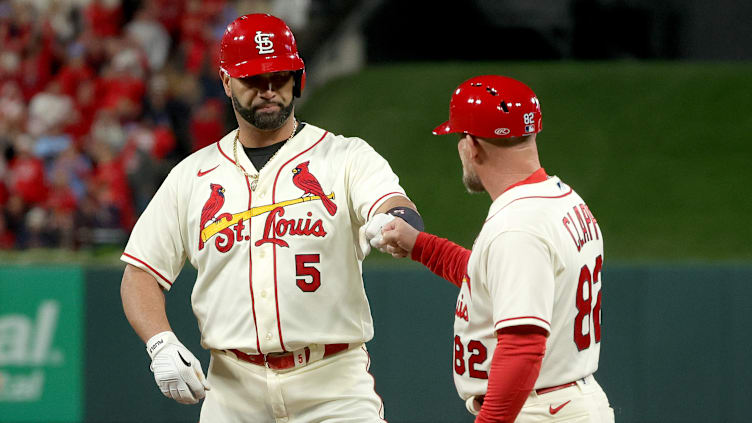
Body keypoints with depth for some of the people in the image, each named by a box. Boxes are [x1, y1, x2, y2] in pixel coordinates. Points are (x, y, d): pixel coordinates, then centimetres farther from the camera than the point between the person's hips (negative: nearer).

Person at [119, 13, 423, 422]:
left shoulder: (346, 158, 3)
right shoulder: (193, 175, 11)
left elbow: (401, 213, -16)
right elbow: (140, 275, 11)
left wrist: (393, 223, -42)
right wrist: (161, 344, -8)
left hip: (334, 388, -2)